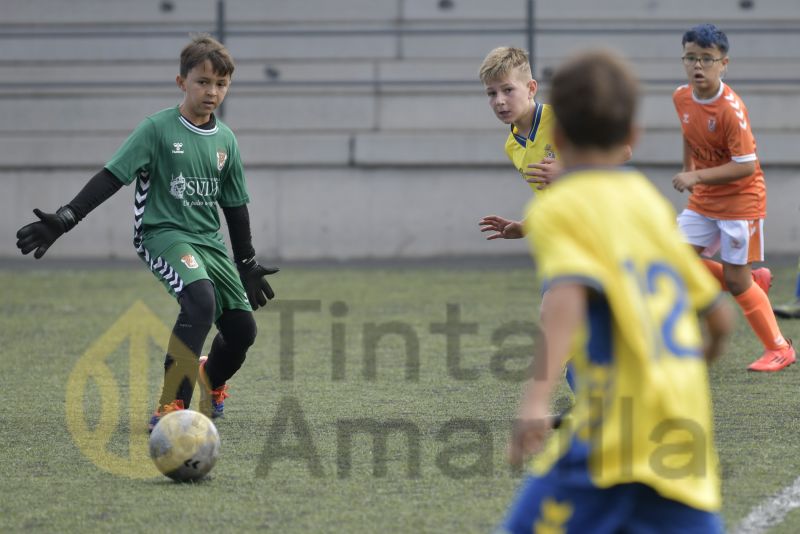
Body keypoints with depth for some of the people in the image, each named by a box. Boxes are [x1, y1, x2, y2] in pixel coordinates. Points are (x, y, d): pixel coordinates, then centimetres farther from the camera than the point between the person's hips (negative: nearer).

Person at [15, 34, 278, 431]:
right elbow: (112, 177, -12)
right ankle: (171, 405, -30)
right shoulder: (158, 129, -7)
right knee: (201, 299, -33)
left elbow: (235, 205, 18)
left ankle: (212, 381, 39)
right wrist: (66, 218, -22)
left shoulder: (225, 140, 8)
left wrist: (247, 264, 21)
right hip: (163, 234, -6)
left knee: (242, 328, 2)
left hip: (210, 242, 6)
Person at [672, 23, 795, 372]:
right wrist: (687, 170, 15)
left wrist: (698, 176, -27)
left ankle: (780, 349, 11)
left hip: (741, 199, -7)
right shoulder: (681, 98, -4)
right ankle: (755, 281, 19)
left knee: (735, 277, -4)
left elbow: (746, 166, -26)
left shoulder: (731, 109, -25)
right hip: (703, 200, 7)